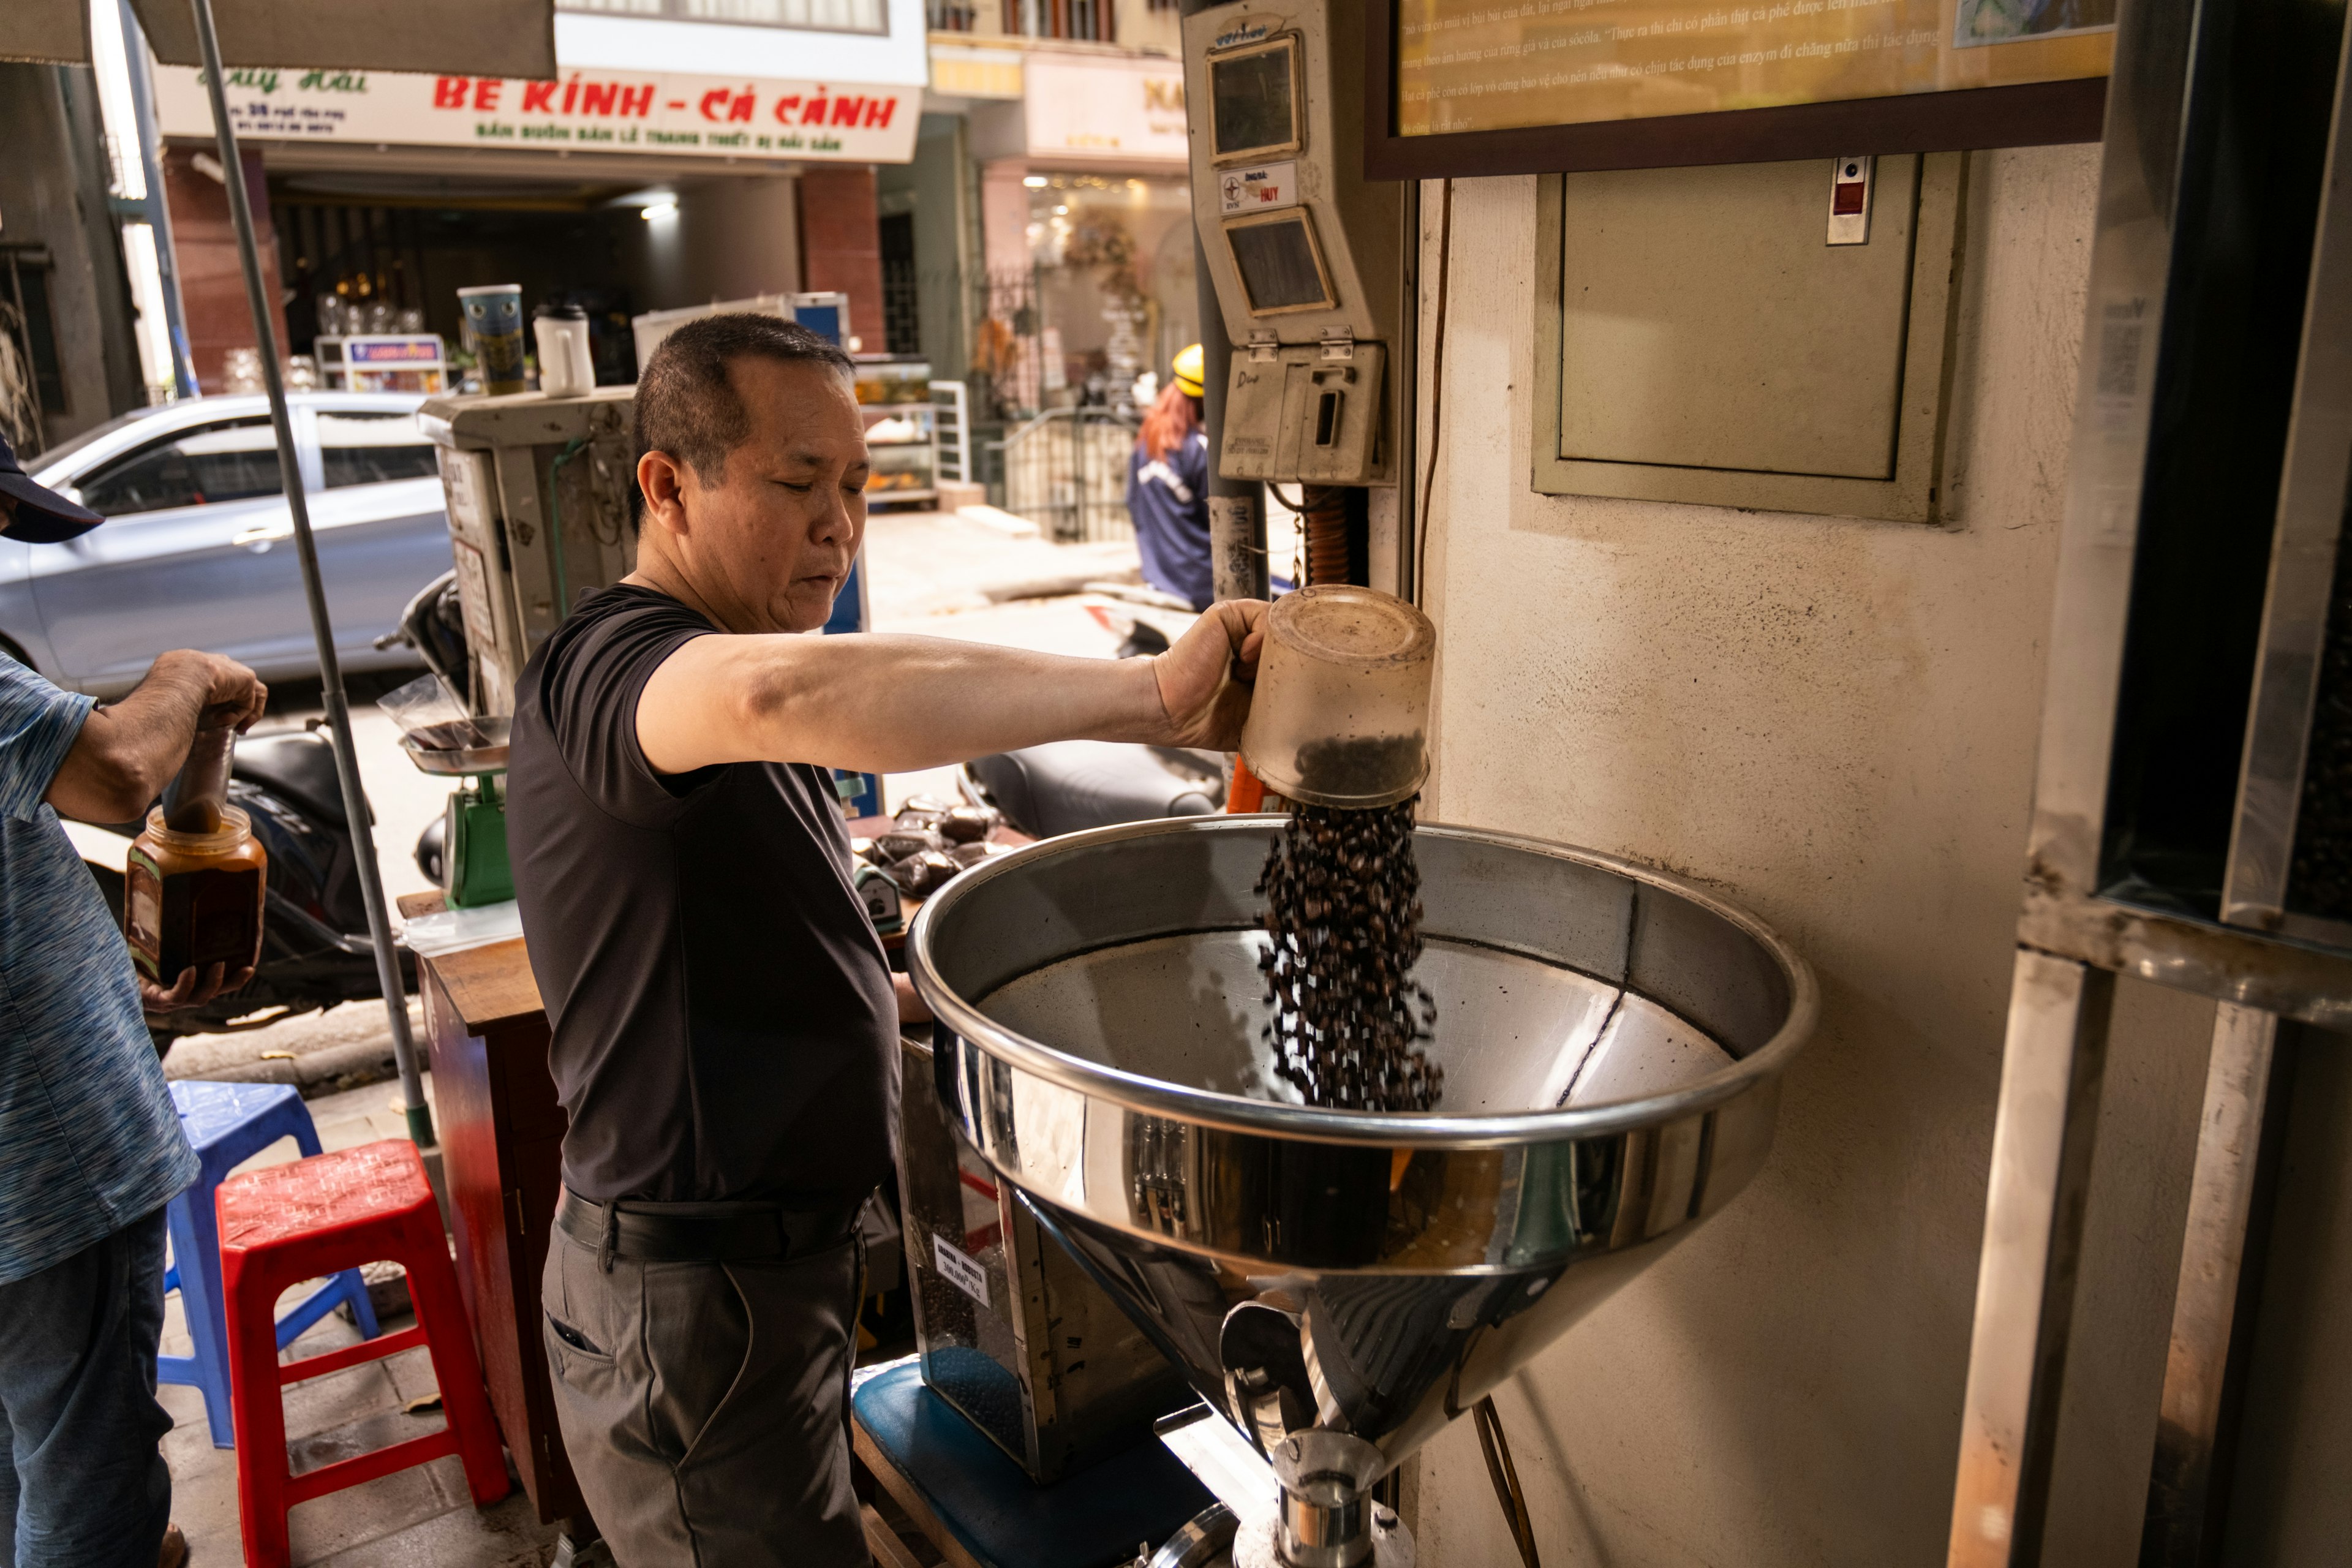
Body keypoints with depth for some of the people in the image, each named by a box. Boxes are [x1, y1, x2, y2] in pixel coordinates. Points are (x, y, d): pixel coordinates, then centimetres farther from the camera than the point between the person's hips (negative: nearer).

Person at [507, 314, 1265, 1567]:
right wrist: (1148, 697, -47)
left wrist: (900, 997, 7)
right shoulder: (611, 664, -23)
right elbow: (782, 692, -49)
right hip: (690, 1309, -10)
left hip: (771, 1261, 10)